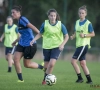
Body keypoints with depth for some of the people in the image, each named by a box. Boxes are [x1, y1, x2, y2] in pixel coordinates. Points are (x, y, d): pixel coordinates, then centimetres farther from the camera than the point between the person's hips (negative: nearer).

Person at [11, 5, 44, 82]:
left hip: (30, 44, -9)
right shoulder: (19, 21, 12)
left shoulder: (22, 19, -16)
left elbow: (32, 27, -25)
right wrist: (15, 41, 32)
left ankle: (42, 67, 25)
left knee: (27, 64, 2)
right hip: (22, 44, 9)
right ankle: (20, 79, 3)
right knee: (16, 59, -6)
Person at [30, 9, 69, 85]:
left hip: (57, 47, -2)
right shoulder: (45, 24, -6)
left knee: (51, 64, -19)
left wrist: (62, 44, -17)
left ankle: (45, 79, -2)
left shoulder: (60, 25, -9)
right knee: (46, 66, 5)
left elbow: (66, 36, -2)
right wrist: (34, 40, -8)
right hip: (46, 47, 2)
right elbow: (40, 34, 8)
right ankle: (45, 79, 29)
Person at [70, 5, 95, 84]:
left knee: (73, 61, -12)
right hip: (78, 45, 7)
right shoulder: (77, 22, 11)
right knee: (83, 63, 8)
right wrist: (73, 36, -4)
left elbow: (93, 34, -5)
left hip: (84, 45, -7)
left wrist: (85, 35, -19)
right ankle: (89, 80, 13)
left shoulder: (88, 23, -9)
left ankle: (80, 78, -2)